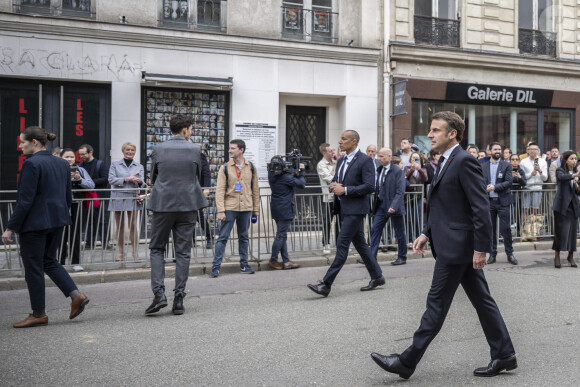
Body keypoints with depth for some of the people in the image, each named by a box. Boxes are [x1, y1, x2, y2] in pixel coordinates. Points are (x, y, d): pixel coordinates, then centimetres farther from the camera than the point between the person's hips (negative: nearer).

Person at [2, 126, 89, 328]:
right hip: (58, 220, 8)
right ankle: (76, 295, 7)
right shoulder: (62, 163, 9)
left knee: (33, 266, 4)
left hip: (34, 222, -8)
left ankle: (38, 314, 13)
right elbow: (68, 197, 13)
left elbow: (25, 200, -19)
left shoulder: (31, 164, -16)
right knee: (49, 260, 20)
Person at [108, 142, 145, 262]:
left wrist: (139, 181, -18)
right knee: (120, 226, 3)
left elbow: (142, 182, 6)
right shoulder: (115, 165, 10)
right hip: (118, 197, 0)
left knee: (133, 225, -4)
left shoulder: (139, 166, 15)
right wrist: (126, 179, -14)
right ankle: (120, 252, 10)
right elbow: (111, 180, -3)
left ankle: (135, 252, 0)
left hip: (133, 198, 0)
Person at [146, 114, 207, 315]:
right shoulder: (194, 150, -2)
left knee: (157, 249, 11)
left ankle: (159, 294, -4)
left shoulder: (158, 149, -1)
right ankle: (179, 300, 6)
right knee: (183, 252, 6)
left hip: (163, 204, 0)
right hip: (188, 205, 0)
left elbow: (153, 178, 10)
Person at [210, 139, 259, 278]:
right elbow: (220, 190, -4)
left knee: (244, 237, 11)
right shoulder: (225, 168, 0)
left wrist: (256, 209, 10)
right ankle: (215, 266, 2)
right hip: (229, 208, -2)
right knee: (223, 237, -2)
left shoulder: (251, 167, 7)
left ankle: (244, 265, 21)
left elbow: (255, 189, 12)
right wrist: (220, 210, -11)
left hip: (246, 208, 2)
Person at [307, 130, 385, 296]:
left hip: (355, 209, -9)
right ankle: (377, 276, 26)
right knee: (360, 244, 14)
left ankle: (326, 284, -13)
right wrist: (334, 186, -2)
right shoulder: (341, 161, 16)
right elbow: (335, 180, 23)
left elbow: (369, 186, -17)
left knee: (342, 244, -11)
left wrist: (345, 190, -19)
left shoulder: (365, 160, -10)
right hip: (344, 208, 9)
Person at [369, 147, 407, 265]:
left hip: (393, 206, -6)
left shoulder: (397, 171, -11)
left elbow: (400, 192, -17)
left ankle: (402, 257, 19)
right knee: (375, 230, -1)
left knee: (399, 233, 6)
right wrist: (375, 204, 5)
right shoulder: (379, 170, 9)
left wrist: (393, 206, -26)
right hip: (381, 205, 6)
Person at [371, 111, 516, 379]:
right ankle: (504, 356, 21)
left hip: (456, 246, -10)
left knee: (437, 303, -2)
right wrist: (427, 233, 13)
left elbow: (481, 208, -20)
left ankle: (407, 362, 5)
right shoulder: (445, 162, 15)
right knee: (481, 300, 13)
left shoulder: (464, 162, -16)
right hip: (455, 245, 10)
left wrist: (480, 248, -20)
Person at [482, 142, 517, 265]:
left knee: (506, 228, -2)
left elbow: (509, 182, -7)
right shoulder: (483, 166, 10)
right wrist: (485, 188, -14)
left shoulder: (506, 165, 3)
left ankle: (510, 254, 8)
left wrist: (495, 187, -17)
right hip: (488, 201, 2)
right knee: (491, 229, 6)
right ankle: (492, 254, 14)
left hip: (502, 201, -2)